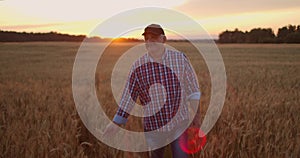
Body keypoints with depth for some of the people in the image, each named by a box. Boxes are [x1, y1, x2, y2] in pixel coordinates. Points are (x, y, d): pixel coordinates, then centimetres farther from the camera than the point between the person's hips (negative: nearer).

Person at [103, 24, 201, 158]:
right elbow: (128, 96, -2)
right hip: (153, 126, 1)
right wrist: (116, 123, -1)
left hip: (179, 123, -1)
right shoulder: (138, 66, -6)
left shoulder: (180, 58, -6)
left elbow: (192, 89, 1)